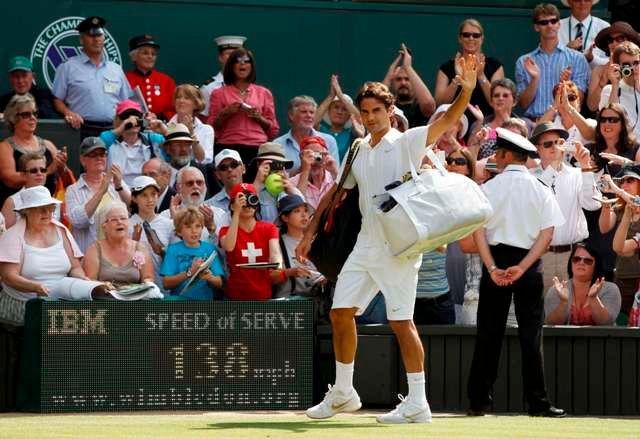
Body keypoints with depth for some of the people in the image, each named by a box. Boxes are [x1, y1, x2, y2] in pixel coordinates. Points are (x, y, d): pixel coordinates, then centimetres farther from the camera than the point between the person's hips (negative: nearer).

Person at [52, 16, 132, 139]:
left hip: (113, 131, 3)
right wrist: (68, 113, -13)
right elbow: (57, 100, 6)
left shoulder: (116, 70, 20)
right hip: (83, 131, -3)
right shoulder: (68, 68, 8)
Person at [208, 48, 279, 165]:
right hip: (229, 148, -1)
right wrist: (225, 113, -5)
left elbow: (273, 130, 17)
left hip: (258, 149, 1)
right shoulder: (219, 94, 12)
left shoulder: (264, 93, 15)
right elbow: (212, 128, 10)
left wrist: (259, 118, 0)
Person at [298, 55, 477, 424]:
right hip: (366, 245, 7)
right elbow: (335, 193, 22)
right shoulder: (358, 151, 13)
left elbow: (447, 120, -18)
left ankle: (417, 404, -2)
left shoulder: (407, 142, -4)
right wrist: (311, 232, 18)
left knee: (402, 322, -7)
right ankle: (343, 393, 20)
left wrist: (467, 89, -34)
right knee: (341, 312, 6)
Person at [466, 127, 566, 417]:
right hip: (529, 265, 0)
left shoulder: (488, 188, 0)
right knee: (531, 334, 2)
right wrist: (522, 268, -13)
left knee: (488, 333, 5)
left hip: (495, 262, 0)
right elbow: (547, 234, -7)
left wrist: (493, 269, -15)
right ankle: (537, 402, -2)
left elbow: (478, 231, -9)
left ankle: (479, 401, 5)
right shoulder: (541, 191, 2)